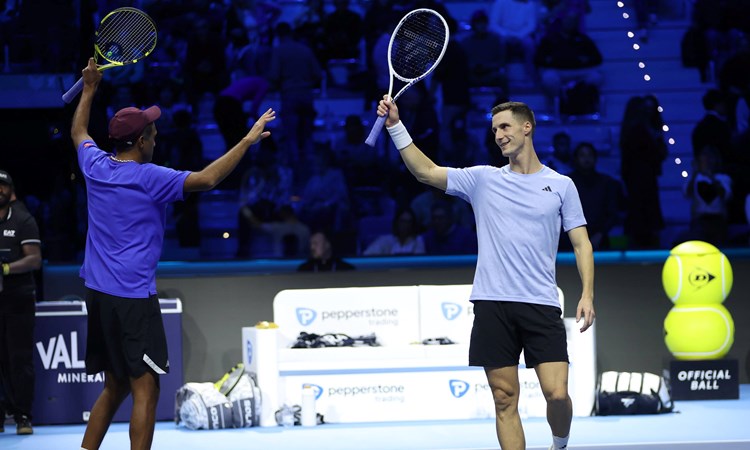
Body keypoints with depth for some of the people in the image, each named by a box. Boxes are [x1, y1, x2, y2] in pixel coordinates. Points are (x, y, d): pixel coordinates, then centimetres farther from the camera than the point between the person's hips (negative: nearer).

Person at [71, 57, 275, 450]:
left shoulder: (96, 166, 5)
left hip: (97, 293, 8)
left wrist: (90, 88, 39)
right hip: (133, 298, -8)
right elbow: (206, 179, -21)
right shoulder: (148, 178, -14)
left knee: (115, 386, 18)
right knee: (145, 387, -7)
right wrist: (247, 141, -14)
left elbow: (79, 132, 28)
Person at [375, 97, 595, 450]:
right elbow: (426, 171, 3)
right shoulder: (483, 179, 11)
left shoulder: (561, 185, 9)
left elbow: (581, 243, 8)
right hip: (493, 305, 1)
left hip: (541, 305, -1)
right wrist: (396, 127, -7)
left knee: (557, 394, -10)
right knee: (505, 400, 1)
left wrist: (587, 294, -4)